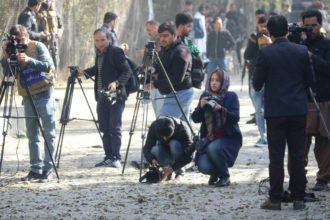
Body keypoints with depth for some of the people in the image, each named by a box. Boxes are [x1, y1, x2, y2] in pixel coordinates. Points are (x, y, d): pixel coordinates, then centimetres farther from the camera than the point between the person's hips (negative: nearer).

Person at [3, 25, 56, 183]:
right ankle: (35, 169, 10)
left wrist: (29, 60, -30)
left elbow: (48, 65, -16)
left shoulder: (38, 47, -4)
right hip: (28, 97, 5)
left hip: (44, 94, -5)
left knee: (48, 133, -6)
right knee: (32, 135, 6)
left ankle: (48, 169, -7)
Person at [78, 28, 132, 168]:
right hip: (102, 97, 8)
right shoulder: (99, 53, 13)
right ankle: (108, 157, 12)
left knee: (114, 128, -7)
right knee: (104, 128, 7)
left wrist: (117, 83, -26)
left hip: (115, 96, -7)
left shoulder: (116, 52, -9)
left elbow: (127, 71, -12)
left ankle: (116, 158, -4)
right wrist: (84, 72, 11)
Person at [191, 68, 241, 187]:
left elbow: (235, 118, -14)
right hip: (209, 137, 3)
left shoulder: (231, 96, -3)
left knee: (214, 148, -36)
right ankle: (215, 173, 18)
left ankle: (224, 177, -10)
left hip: (228, 137, -3)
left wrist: (220, 109, -29)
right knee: (203, 166, -20)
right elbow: (195, 118, 4)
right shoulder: (205, 96, 7)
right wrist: (201, 107, -15)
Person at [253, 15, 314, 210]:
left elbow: (257, 84, -6)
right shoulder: (302, 51, -2)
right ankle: (298, 198, 9)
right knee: (298, 155, 7)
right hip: (299, 110, 2)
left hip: (275, 110, -2)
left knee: (276, 157, 2)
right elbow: (310, 80, 5)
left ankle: (275, 199, 3)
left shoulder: (265, 53, -10)